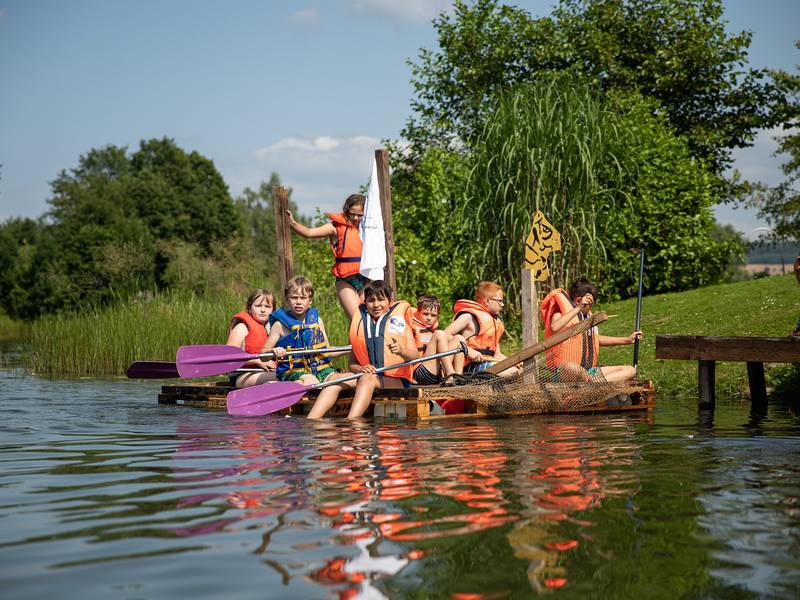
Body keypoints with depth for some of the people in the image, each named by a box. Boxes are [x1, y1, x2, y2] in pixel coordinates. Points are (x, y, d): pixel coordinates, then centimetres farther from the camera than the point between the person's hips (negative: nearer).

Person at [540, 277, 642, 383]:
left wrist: (627, 340, 34)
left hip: (588, 371, 9)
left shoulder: (588, 316, 20)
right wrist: (578, 309, -27)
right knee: (571, 369, -45)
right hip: (564, 371, -9)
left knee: (630, 370, -3)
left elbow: (596, 338, 36)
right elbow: (554, 328, -30)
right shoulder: (562, 313, -5)